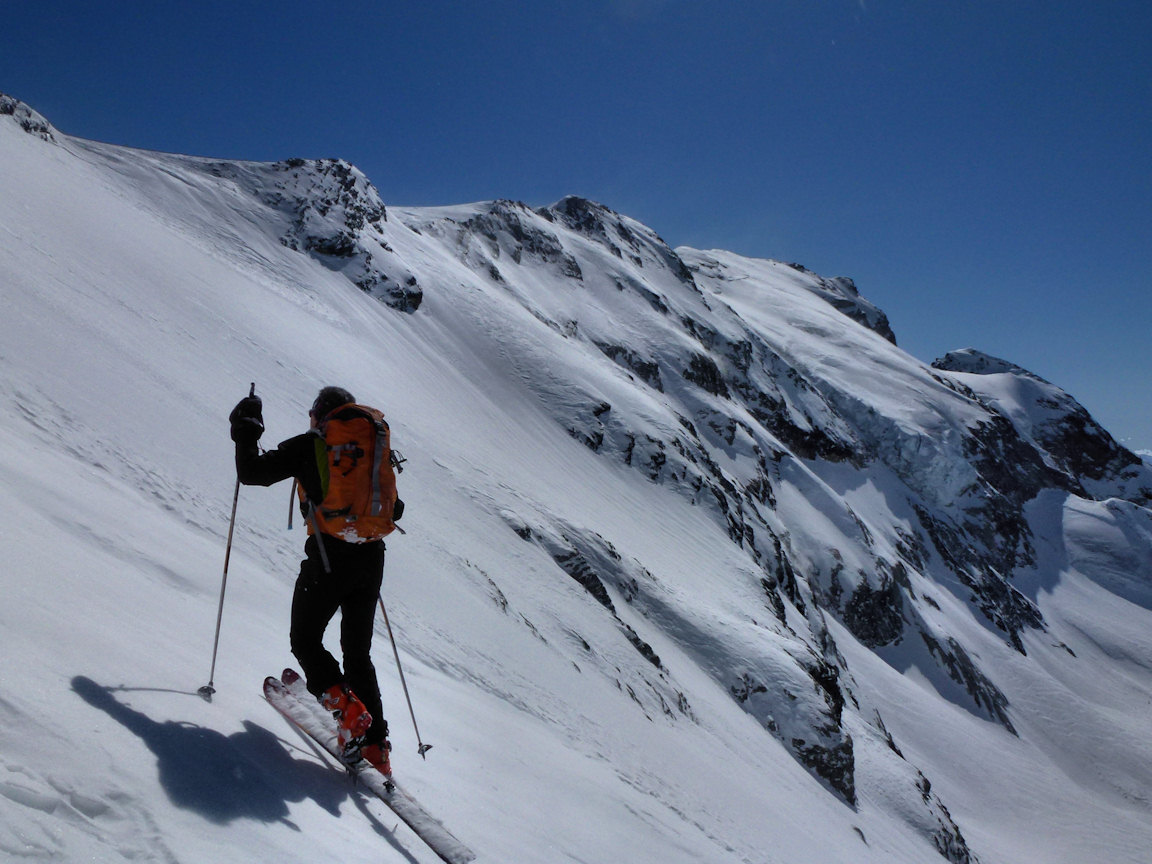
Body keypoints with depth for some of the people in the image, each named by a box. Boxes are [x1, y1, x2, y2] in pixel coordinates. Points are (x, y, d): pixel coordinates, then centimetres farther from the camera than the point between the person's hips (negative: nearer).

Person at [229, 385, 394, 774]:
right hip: (371, 559, 5)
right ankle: (376, 744, 13)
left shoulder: (308, 446, -1)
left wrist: (245, 431, 15)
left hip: (329, 556, -5)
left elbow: (251, 472, 2)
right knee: (358, 653, 17)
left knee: (305, 641, 14)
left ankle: (348, 708, -6)